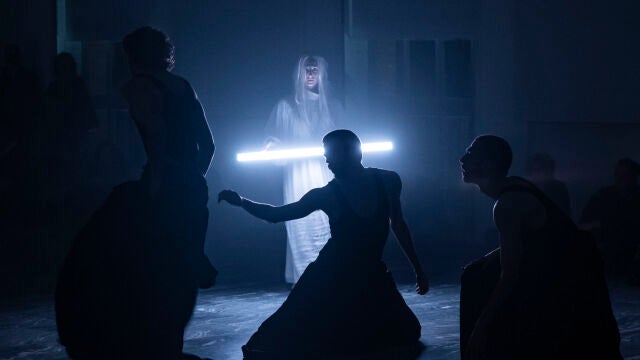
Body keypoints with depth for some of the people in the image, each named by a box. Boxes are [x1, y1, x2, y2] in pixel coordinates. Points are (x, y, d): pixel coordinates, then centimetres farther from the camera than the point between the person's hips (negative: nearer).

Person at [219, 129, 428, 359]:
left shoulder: (388, 182, -5)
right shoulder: (326, 195, -11)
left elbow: (398, 225, 10)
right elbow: (275, 215, -6)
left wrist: (418, 269, 14)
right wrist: (241, 202, -19)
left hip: (371, 274, 3)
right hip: (331, 277, -3)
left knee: (406, 333, 2)